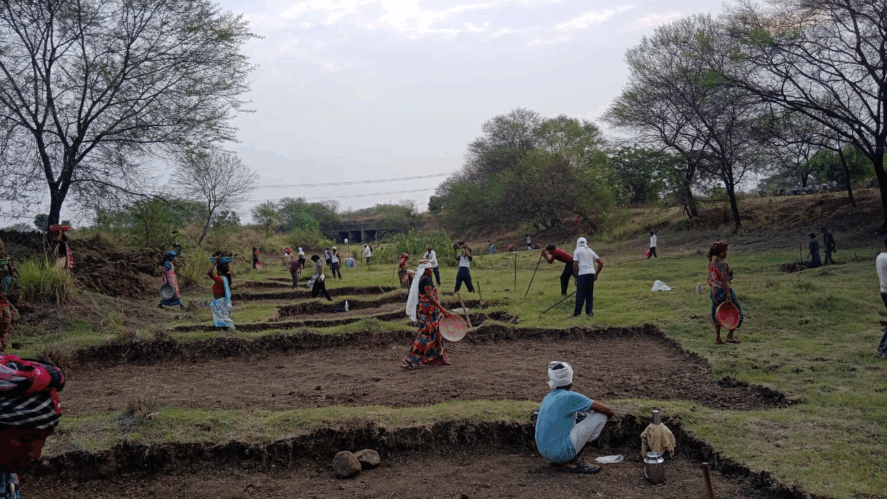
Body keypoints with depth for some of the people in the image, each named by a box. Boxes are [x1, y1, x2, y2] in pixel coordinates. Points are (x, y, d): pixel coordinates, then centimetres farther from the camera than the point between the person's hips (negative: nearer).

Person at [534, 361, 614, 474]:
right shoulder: (570, 397, -10)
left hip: (545, 453, 8)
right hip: (560, 453, -8)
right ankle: (571, 462, -4)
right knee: (600, 415, -5)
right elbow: (608, 411, -7)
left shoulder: (547, 398, 11)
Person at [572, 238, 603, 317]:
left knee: (580, 294, -4)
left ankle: (577, 313, -4)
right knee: (590, 293, 13)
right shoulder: (590, 251, 20)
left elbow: (575, 265, -3)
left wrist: (576, 278, 2)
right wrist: (596, 274, 21)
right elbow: (601, 262, 18)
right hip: (591, 273, 5)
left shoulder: (577, 251, 5)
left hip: (582, 274, -5)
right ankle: (589, 312, 13)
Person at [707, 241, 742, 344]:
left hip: (714, 291, 8)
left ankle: (717, 338, 16)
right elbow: (724, 280, -24)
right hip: (724, 290, -8)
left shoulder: (711, 262, 7)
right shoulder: (723, 264, -18)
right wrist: (728, 296, -23)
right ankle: (730, 336, 9)